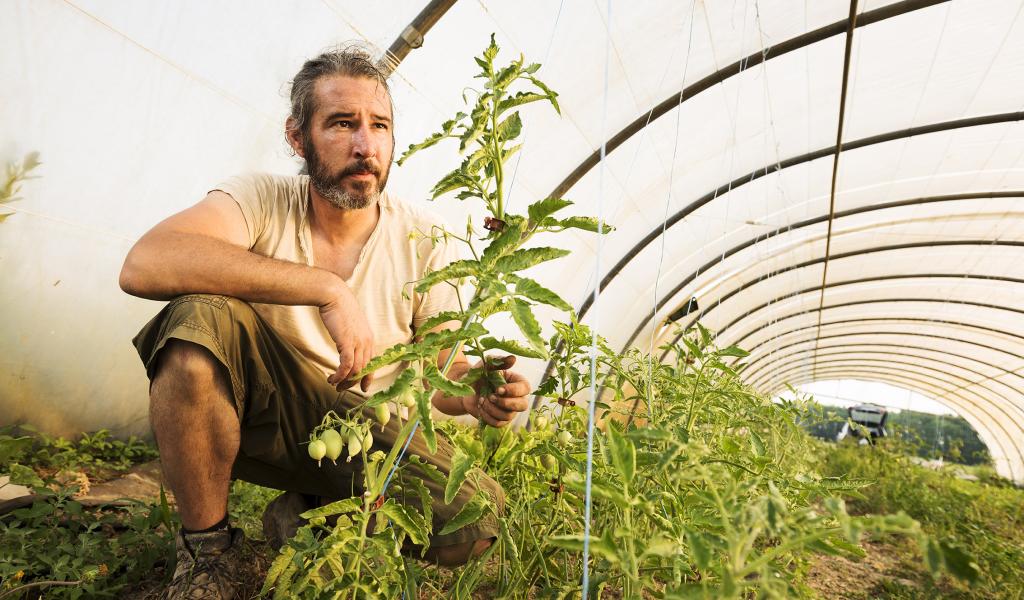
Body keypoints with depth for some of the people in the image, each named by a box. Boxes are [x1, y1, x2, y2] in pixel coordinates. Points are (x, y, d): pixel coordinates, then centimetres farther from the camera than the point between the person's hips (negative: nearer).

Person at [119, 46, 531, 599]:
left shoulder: (424, 242, -9)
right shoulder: (261, 200, -12)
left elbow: (440, 368, -5)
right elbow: (144, 264, -32)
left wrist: (474, 393, -29)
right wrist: (328, 290, -37)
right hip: (257, 409, -1)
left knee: (478, 519, -20)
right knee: (201, 317, -32)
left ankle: (309, 510, 9)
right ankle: (206, 548, -8)